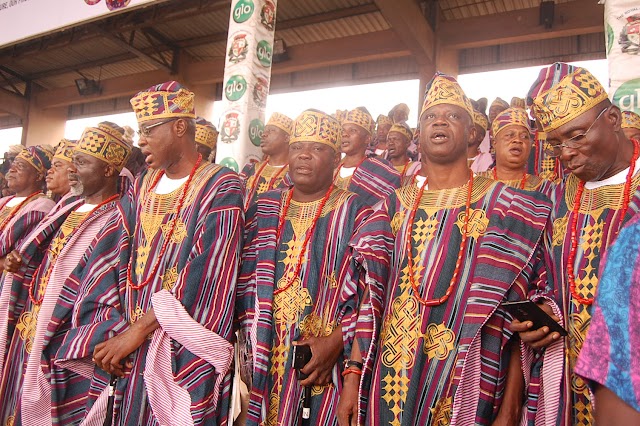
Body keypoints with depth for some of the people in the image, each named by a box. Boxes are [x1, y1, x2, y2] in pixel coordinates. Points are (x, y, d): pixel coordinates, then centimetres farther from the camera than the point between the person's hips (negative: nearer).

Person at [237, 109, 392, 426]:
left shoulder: (359, 214, -3)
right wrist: (246, 350, 1)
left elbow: (371, 295, -9)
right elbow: (245, 284, 8)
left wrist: (338, 340, -20)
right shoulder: (264, 210, 8)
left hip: (327, 370, -3)